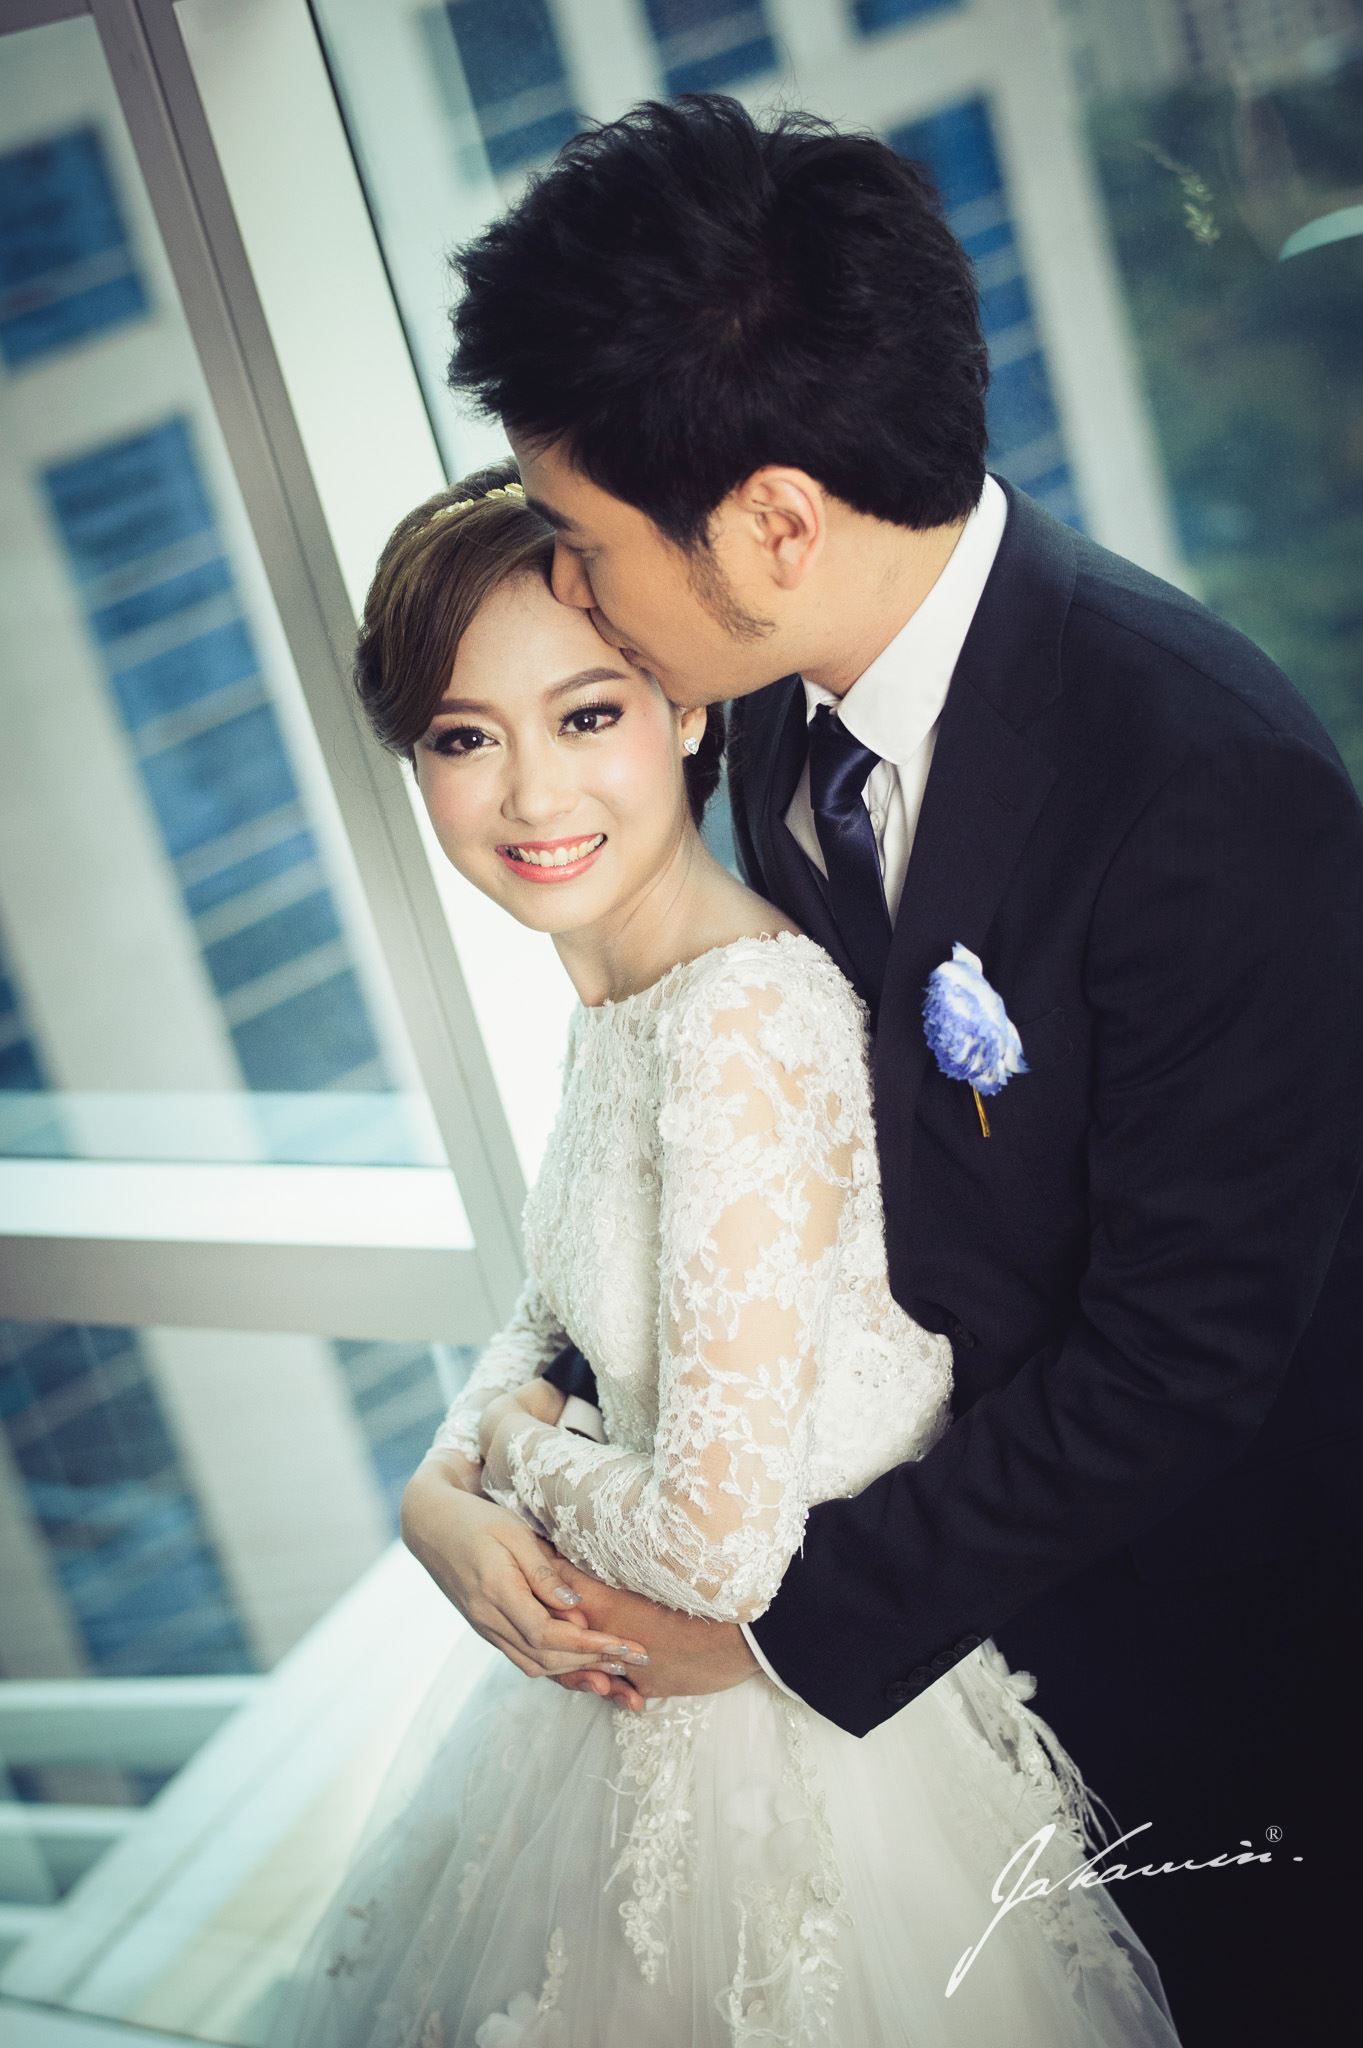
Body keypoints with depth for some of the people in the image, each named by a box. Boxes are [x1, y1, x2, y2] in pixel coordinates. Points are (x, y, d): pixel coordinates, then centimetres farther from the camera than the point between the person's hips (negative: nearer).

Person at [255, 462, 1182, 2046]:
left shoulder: (748, 1016, -31)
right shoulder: (609, 991, -2)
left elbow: (722, 1544, -32)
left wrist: (507, 1444, -13)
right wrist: (456, 1481, -7)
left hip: (811, 1720, -8)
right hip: (642, 1679, 8)